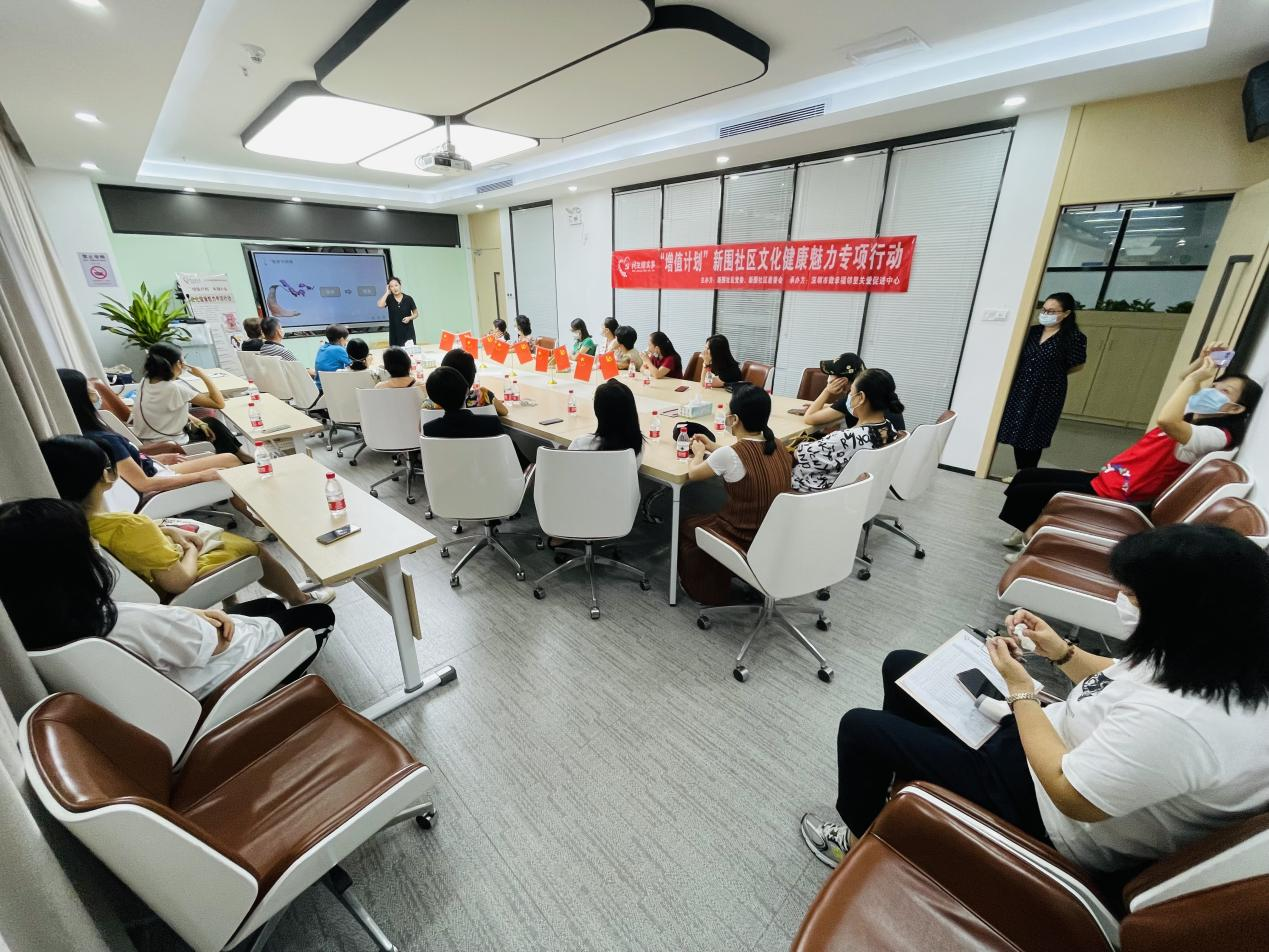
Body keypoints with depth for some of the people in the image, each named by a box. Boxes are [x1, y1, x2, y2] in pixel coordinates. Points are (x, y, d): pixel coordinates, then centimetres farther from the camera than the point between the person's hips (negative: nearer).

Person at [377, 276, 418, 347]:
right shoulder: (389, 299, 1)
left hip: (408, 332, -1)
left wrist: (409, 318, -12)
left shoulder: (408, 298, -2)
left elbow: (416, 313, 8)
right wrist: (387, 292, -11)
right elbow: (380, 305, -19)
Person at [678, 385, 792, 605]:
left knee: (687, 526, 22)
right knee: (713, 518, 32)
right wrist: (713, 449, 22)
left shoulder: (729, 454, -25)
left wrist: (699, 453, 15)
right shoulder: (779, 448, -5)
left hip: (745, 542, -6)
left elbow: (693, 473, -5)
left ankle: (705, 591, 37)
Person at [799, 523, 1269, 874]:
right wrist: (1062, 653, -2)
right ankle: (895, 773, 36)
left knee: (859, 727, -4)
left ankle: (858, 837, 25)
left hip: (1041, 809, -9)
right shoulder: (1217, 657, -8)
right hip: (1044, 737, 9)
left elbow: (1070, 796, -27)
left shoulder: (1179, 720, -38)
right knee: (900, 667, 14)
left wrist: (1019, 689, -20)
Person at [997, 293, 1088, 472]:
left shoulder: (1074, 337, -7)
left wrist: (1053, 374, 8)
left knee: (1033, 437, 1)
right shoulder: (1033, 331, 5)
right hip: (1021, 389, 5)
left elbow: (1077, 366, 2)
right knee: (1018, 433, 7)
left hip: (1047, 393, -4)